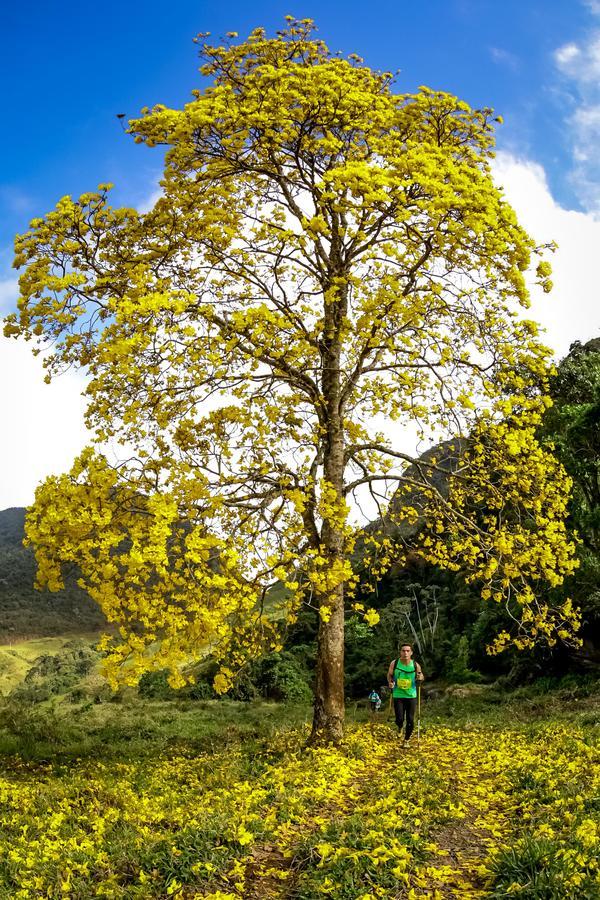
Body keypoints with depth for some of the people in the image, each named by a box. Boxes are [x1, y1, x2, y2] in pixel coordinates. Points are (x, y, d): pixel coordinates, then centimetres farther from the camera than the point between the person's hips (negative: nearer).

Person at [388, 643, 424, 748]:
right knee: (399, 719, -6)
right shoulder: (394, 663, -10)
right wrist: (390, 682, -12)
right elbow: (389, 675, 7)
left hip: (411, 696, 1)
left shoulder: (415, 665, -8)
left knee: (410, 720, 1)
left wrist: (420, 677, -15)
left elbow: (420, 677, 8)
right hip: (398, 695, -1)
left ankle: (407, 740, 25)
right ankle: (400, 727, 32)